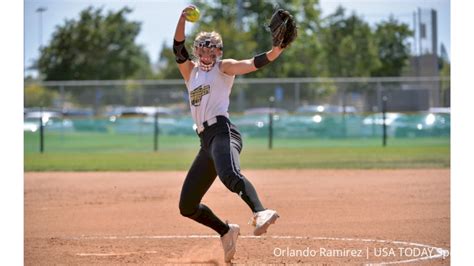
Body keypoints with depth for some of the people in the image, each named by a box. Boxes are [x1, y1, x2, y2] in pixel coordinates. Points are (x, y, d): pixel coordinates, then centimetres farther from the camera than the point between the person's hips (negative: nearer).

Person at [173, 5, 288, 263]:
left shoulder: (223, 67, 9)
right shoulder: (190, 71, 23)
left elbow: (254, 63, -7)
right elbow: (178, 49, 6)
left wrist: (276, 50, -27)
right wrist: (182, 19, -10)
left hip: (222, 132, -7)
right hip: (206, 141, 7)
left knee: (230, 175, -40)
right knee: (187, 206, 9)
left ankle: (260, 213, -61)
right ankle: (227, 231, 28)